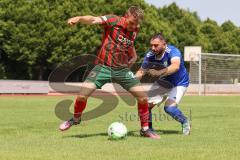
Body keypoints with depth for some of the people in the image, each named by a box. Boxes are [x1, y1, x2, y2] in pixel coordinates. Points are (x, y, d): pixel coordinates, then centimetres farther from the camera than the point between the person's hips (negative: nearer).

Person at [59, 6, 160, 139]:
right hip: (103, 67, -4)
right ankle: (76, 118, 17)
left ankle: (145, 129, 13)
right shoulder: (113, 21, -10)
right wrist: (78, 18, -47)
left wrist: (130, 61, 11)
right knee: (82, 95, -15)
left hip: (122, 69, 4)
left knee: (143, 97, -6)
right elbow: (93, 20, -29)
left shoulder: (133, 33, 6)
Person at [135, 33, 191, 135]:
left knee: (169, 107, -24)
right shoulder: (150, 56, -16)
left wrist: (159, 73, -63)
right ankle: (148, 128, 17)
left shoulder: (172, 51, -32)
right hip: (162, 83, 5)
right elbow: (141, 71, -6)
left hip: (179, 84, -5)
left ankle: (185, 122, 5)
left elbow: (175, 66, -51)